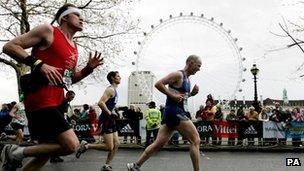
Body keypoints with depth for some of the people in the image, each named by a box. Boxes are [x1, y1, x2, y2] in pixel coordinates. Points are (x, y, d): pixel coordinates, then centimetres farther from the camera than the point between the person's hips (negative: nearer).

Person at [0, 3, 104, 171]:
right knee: (72, 145, -16)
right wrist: (39, 64, -20)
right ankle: (16, 152, -6)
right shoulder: (48, 30, -4)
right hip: (41, 100, -9)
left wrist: (89, 68, 10)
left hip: (55, 102, 9)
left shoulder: (74, 47, 19)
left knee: (45, 152, 13)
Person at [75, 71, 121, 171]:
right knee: (109, 147, -12)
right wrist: (110, 114, -23)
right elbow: (100, 103, -25)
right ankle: (86, 146, 1)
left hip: (110, 120, 10)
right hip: (106, 120, -10)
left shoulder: (114, 90, 18)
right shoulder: (110, 90, -12)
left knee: (116, 144, 7)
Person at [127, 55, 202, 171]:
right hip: (175, 112, -10)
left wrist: (192, 93, 11)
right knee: (195, 140, -7)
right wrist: (172, 95, -20)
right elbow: (158, 84, -17)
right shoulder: (178, 74, -10)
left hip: (174, 113, 10)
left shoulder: (187, 79, 19)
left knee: (159, 143, 10)